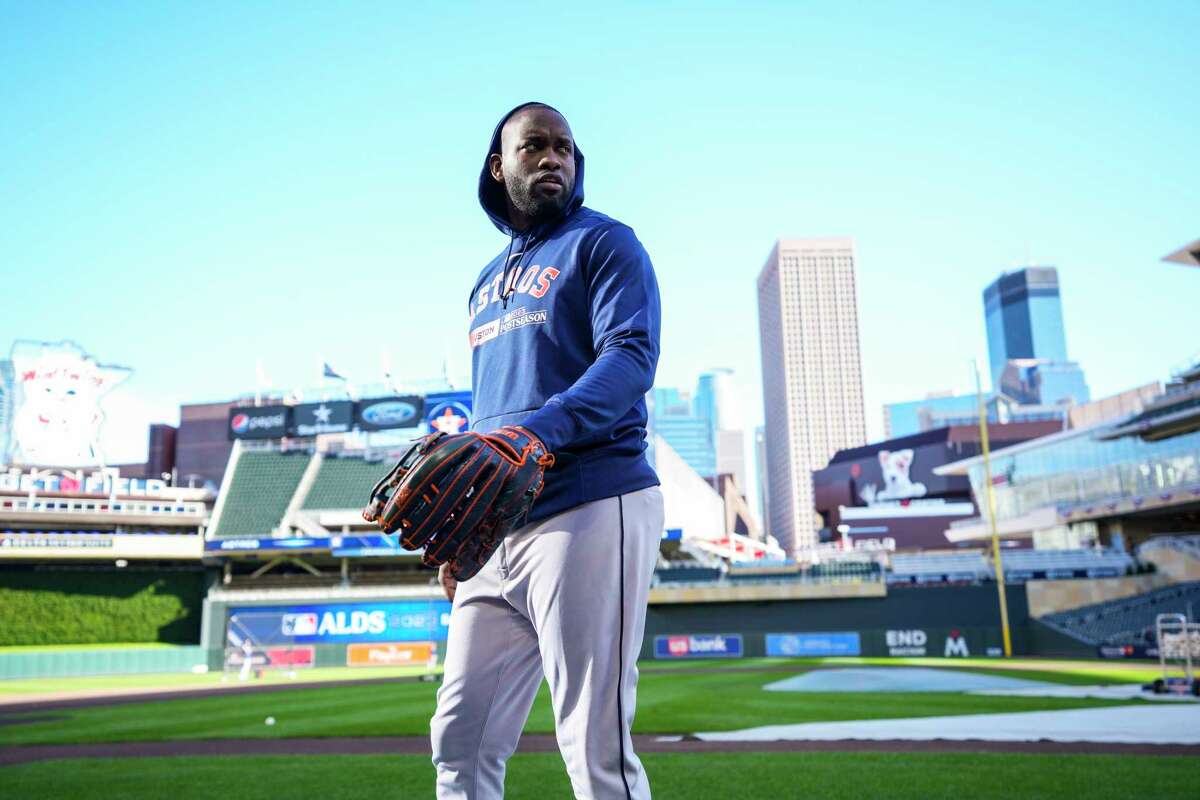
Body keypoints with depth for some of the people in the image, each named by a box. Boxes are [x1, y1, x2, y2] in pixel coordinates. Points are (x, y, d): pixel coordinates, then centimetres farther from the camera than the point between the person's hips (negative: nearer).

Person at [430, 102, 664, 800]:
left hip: (590, 507, -7)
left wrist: (533, 434, -28)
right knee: (462, 737, 9)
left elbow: (632, 358, -13)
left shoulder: (603, 243, 4)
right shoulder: (487, 282, 25)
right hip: (497, 528, 8)